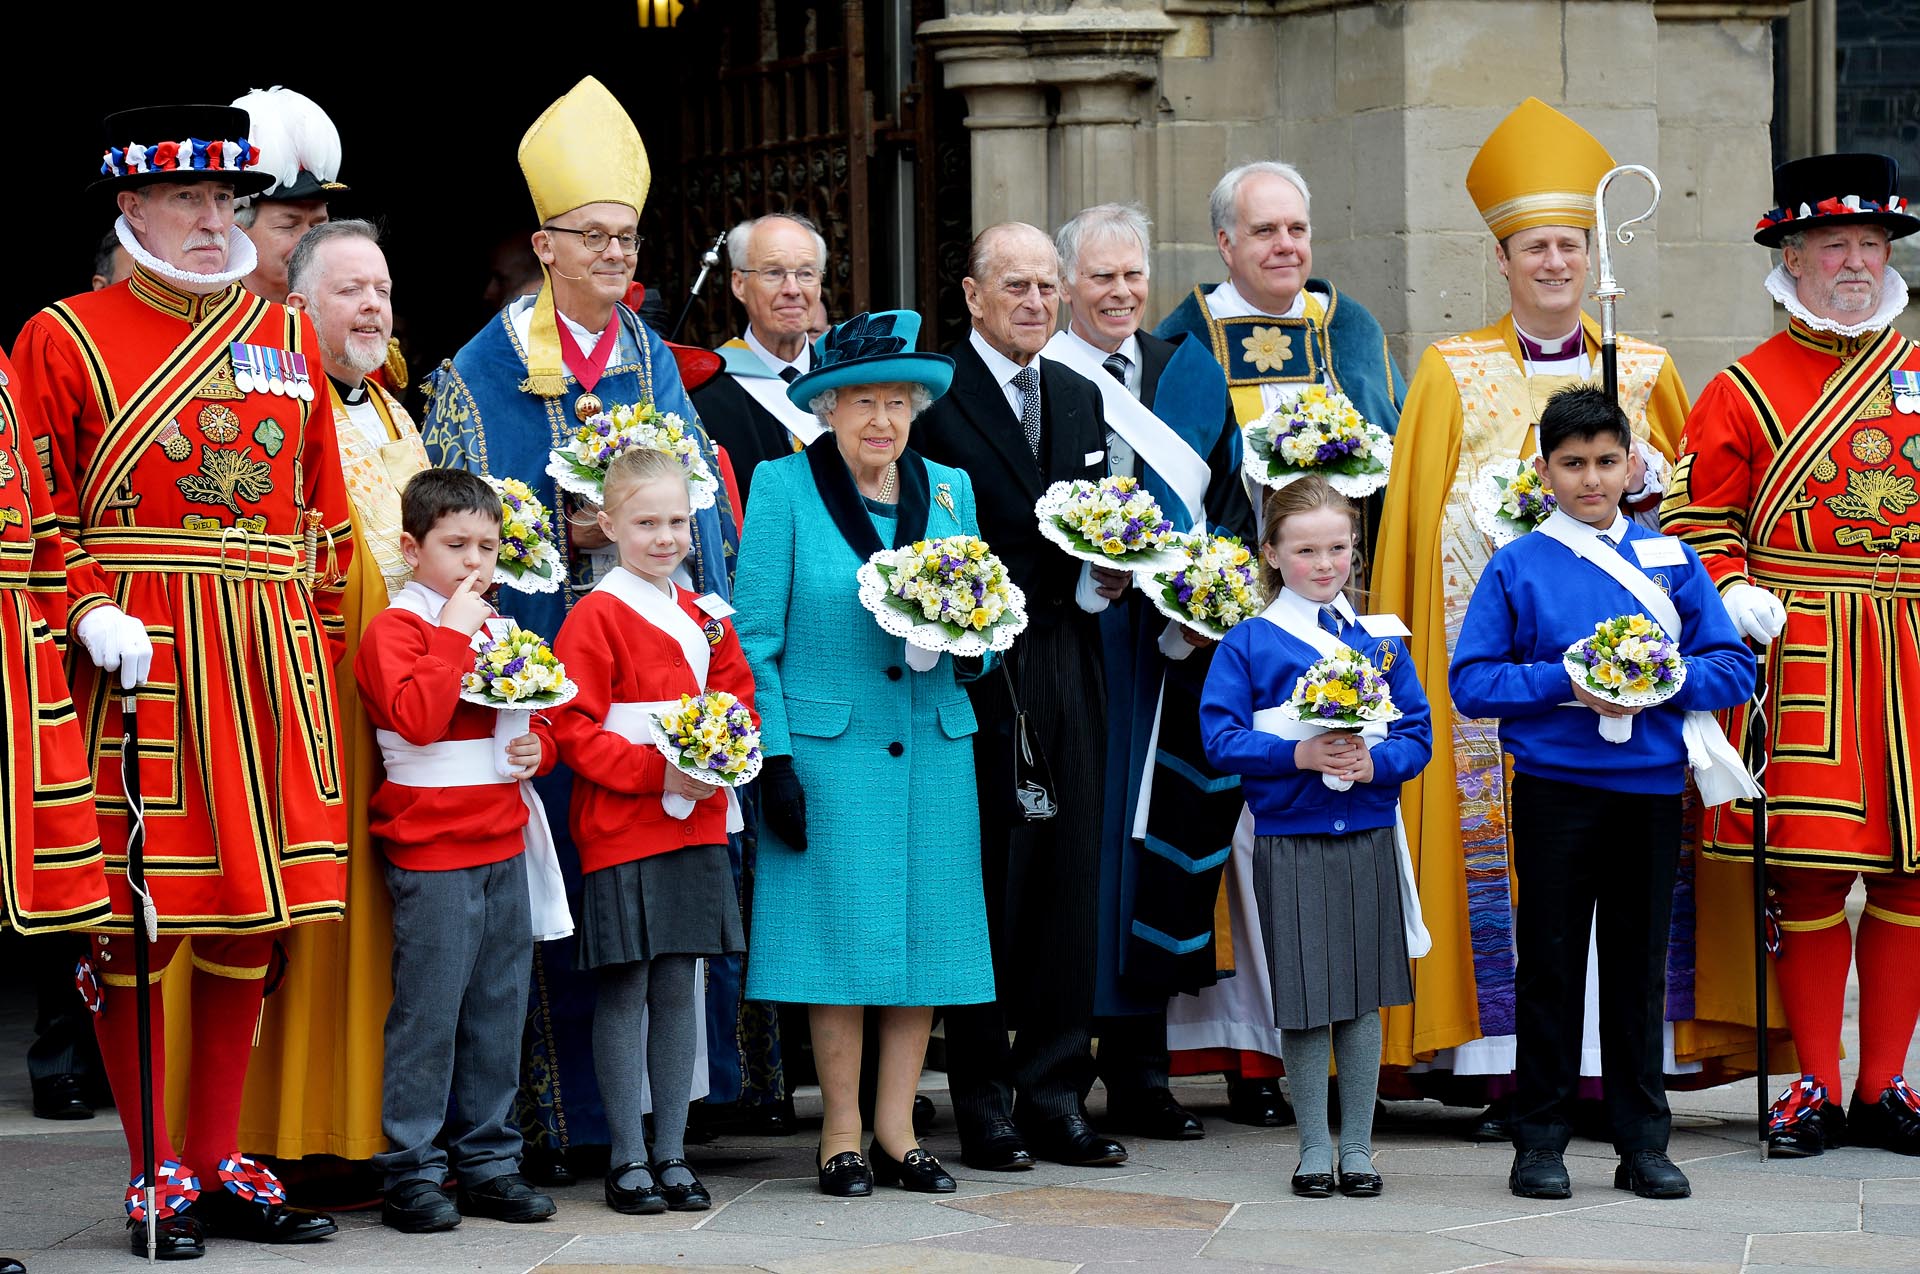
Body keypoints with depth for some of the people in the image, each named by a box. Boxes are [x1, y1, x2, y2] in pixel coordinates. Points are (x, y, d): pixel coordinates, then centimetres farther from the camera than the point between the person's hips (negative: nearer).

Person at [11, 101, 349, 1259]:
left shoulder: (288, 338, 15)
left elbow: (325, 515, 16)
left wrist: (320, 647, 11)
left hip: (270, 661, 5)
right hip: (136, 658, -4)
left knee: (255, 910, 7)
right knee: (136, 913, -2)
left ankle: (222, 1163, 16)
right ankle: (156, 1173, 7)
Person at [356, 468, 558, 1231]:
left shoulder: (492, 627, 17)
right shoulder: (396, 628, -7)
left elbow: (537, 718, 26)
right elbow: (416, 718, -23)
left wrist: (538, 748, 4)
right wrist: (453, 634, -20)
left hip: (502, 846, 8)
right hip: (430, 850, -7)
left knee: (498, 1010, 10)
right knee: (429, 1011, -6)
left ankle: (488, 1163, 17)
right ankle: (411, 1174, 0)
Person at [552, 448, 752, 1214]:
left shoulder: (705, 617, 14)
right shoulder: (596, 618, -7)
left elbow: (740, 700, 18)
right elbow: (575, 731, -12)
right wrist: (658, 772, -20)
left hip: (697, 825, 6)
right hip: (621, 828, -6)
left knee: (678, 989, 9)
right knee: (624, 991, -2)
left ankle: (672, 1153, 14)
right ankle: (628, 1159, 4)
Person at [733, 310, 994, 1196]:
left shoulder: (948, 490, 12)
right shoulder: (784, 487, -1)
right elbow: (756, 634, -3)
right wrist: (773, 759, -9)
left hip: (933, 743, 4)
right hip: (827, 745, -4)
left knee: (926, 927, 3)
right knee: (845, 932, -4)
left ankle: (896, 1132, 12)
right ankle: (842, 1136, 6)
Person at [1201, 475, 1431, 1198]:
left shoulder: (1381, 639, 8)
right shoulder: (1248, 644, 0)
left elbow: (1417, 735, 6)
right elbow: (1221, 738, -6)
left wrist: (1373, 763, -15)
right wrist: (1298, 756, -19)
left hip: (1369, 837, 2)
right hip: (1289, 843, -2)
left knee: (1363, 999, 6)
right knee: (1304, 1002, 1)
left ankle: (1358, 1147, 15)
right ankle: (1314, 1149, 12)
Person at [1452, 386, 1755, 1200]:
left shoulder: (1672, 560, 7)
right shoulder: (1516, 567, 2)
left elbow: (1733, 668, 4)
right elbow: (1471, 681, -3)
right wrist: (1564, 683, -14)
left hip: (1651, 787, 2)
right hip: (1554, 788, -1)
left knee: (1639, 965, 7)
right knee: (1550, 963, 3)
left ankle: (1643, 1144, 13)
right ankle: (1540, 1139, 10)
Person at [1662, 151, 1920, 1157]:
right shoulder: (1746, 389, 2)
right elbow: (1698, 516, 3)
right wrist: (1734, 593, -12)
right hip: (1796, 649, -3)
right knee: (1807, 868, -4)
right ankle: (1815, 1084, 7)